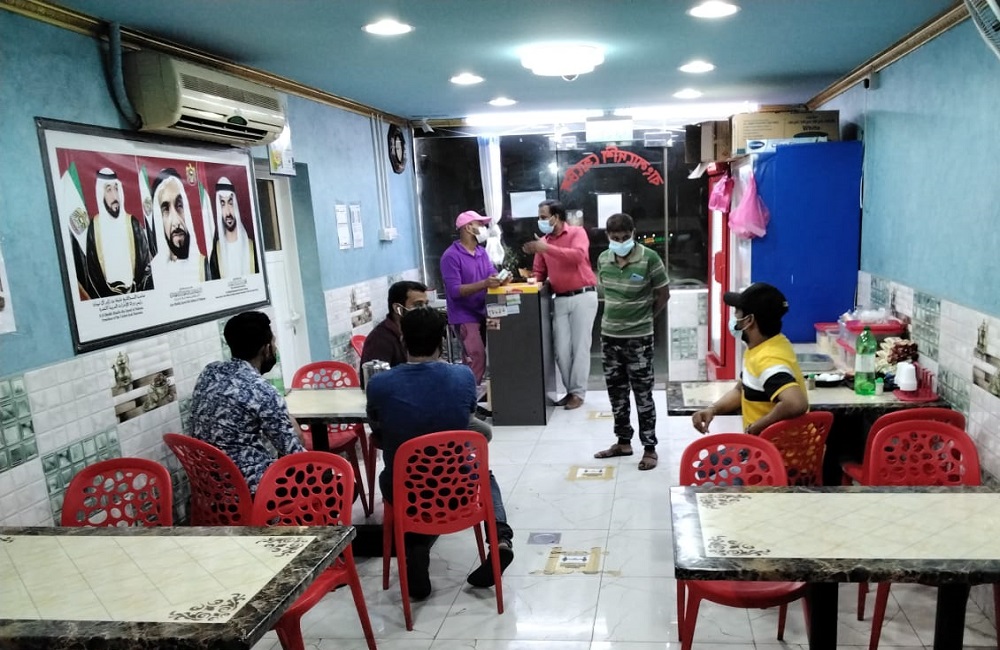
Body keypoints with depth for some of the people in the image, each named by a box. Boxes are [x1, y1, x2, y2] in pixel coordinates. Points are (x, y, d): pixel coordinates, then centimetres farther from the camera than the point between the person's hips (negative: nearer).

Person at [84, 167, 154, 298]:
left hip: (135, 295, 0)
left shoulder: (134, 224, 2)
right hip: (106, 298, 0)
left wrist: (134, 291, -7)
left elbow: (147, 265, 4)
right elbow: (92, 272, 4)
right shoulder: (93, 228, 2)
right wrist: (108, 295, -7)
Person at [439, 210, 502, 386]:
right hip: (464, 316, -7)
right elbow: (454, 291, -20)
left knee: (476, 356, 13)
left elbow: (492, 275, 5)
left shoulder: (482, 252, 10)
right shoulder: (451, 256, -13)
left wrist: (500, 279, -20)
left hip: (482, 313, 7)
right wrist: (484, 284, -30)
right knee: (477, 357, -13)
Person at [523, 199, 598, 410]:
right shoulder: (543, 241, 10)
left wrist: (547, 248, -26)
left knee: (580, 347, 0)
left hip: (583, 297, -5)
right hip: (560, 299, 5)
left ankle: (578, 393, 7)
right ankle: (570, 390, 17)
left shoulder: (577, 232, -4)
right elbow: (539, 271, 15)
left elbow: (578, 256, -24)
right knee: (561, 349, 5)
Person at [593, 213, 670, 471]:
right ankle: (623, 442, 28)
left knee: (642, 394, 2)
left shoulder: (649, 258, -13)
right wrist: (618, 314, 11)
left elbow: (663, 295, -4)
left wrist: (644, 318, 5)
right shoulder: (603, 259, 1)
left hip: (639, 337, -5)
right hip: (609, 335, 5)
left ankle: (650, 448, 13)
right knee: (616, 392, 14)